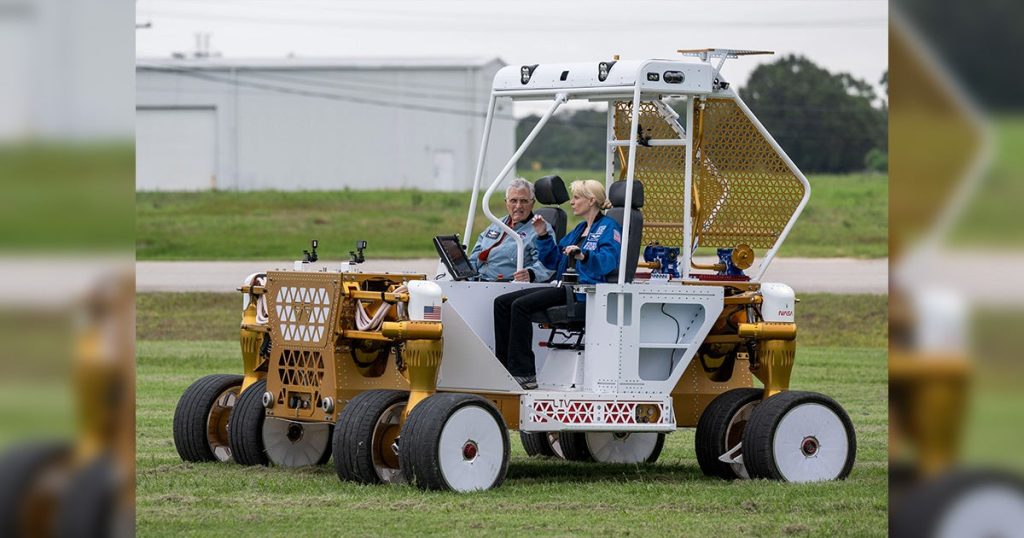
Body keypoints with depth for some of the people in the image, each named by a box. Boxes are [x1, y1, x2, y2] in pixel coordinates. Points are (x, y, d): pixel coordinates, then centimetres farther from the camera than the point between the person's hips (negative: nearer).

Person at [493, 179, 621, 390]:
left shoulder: (609, 227, -3)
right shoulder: (579, 229, 26)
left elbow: (609, 260, -21)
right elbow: (553, 261, 27)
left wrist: (583, 256, -38)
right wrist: (543, 236, 13)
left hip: (583, 292, -10)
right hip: (563, 287, 10)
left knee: (521, 305, -25)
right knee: (502, 302, 0)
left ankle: (524, 374, -26)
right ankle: (505, 367, -4)